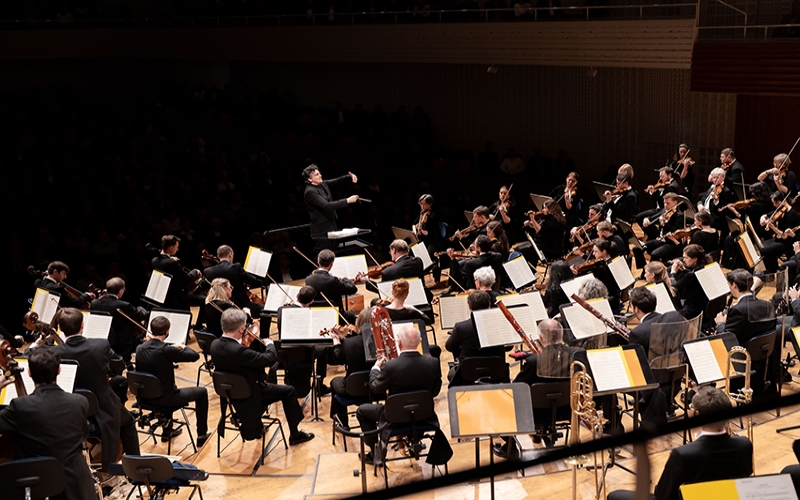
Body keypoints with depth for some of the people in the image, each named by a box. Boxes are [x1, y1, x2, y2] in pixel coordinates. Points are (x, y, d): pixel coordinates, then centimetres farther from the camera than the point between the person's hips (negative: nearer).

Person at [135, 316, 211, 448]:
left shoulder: (140, 349, -7)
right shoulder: (166, 350, -26)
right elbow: (195, 355, -20)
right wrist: (182, 347, -1)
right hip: (165, 398, -6)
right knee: (202, 392, 15)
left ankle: (167, 430, 48)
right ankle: (202, 435, 23)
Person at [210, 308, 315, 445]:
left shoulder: (215, 345, -13)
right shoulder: (238, 351, -38)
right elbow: (270, 359, -28)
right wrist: (270, 344, -9)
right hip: (249, 393, -8)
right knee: (289, 391, 8)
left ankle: (255, 426, 41)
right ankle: (295, 435, 19)